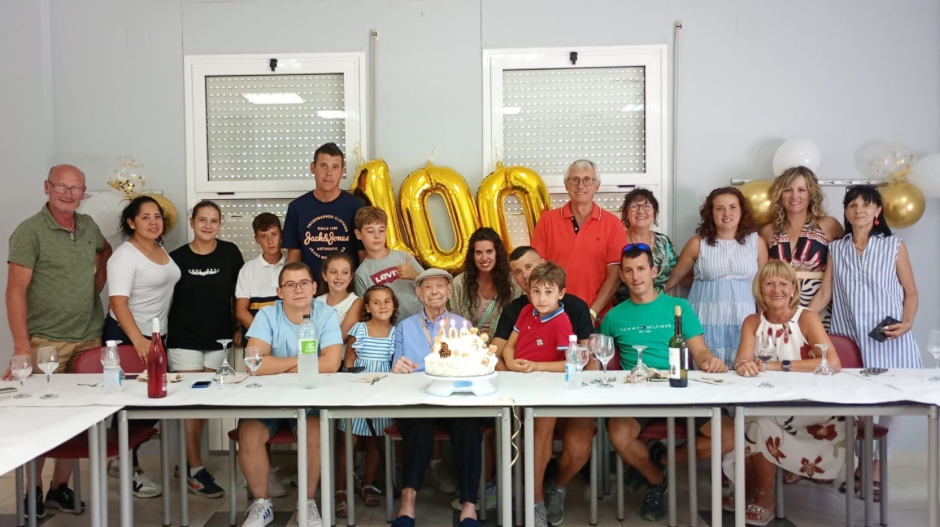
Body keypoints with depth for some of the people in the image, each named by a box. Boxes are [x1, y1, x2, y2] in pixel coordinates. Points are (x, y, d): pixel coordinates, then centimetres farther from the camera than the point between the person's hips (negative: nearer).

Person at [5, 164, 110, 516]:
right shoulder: (29, 232, -9)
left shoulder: (89, 227, 7)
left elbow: (106, 252, 29)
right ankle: (33, 493, 18)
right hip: (46, 341, -5)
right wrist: (21, 347, -18)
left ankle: (60, 487, 23)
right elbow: (15, 292, -12)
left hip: (89, 339, 5)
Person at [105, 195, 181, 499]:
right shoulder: (125, 255, -14)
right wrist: (138, 340, -33)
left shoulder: (162, 251, 10)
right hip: (127, 337, -8)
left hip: (156, 336, 8)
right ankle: (131, 470, 13)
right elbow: (118, 303, -22)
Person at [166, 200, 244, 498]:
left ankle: (189, 461, 27)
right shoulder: (177, 257, -4)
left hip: (218, 339, 2)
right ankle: (195, 471, 6)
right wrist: (161, 334, 1)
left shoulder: (230, 253, -1)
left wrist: (239, 328, 4)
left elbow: (238, 294, 6)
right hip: (183, 339, -2)